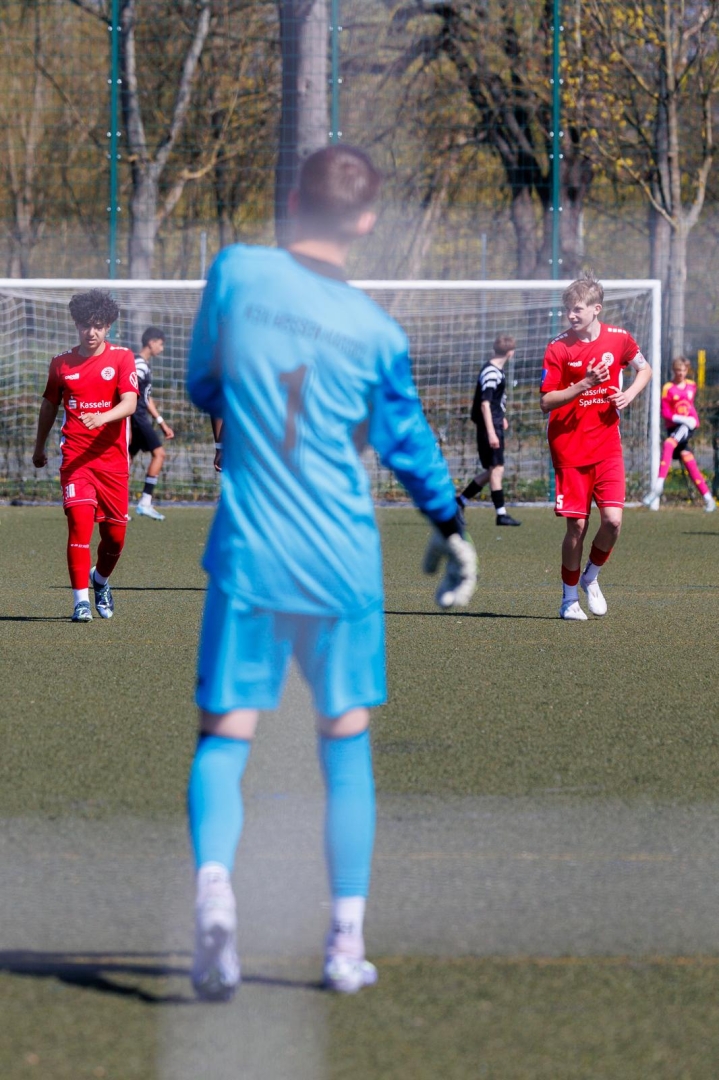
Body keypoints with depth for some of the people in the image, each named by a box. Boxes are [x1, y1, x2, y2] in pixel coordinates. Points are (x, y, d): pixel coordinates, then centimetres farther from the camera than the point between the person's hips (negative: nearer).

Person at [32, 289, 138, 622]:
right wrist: (39, 448, 30)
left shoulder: (121, 358, 0)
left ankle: (100, 580, 38)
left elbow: (129, 403, -13)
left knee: (115, 533, 6)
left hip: (113, 458, 0)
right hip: (75, 456, 0)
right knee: (80, 520, -18)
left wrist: (101, 418, -31)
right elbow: (49, 406, 21)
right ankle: (81, 600, -14)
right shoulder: (61, 363, 7)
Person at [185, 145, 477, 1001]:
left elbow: (200, 385, 9)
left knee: (224, 736, 2)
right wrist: (449, 527, 28)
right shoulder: (375, 330, -3)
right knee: (346, 740, 13)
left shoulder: (236, 273, -5)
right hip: (342, 561, 1)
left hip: (246, 551, -1)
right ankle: (347, 944, 12)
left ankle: (212, 883, -27)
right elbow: (407, 445, 10)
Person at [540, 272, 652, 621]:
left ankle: (591, 576, 17)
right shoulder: (558, 349, -7)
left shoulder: (619, 339, 0)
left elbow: (644, 369, 19)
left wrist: (630, 393, -1)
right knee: (577, 526, -2)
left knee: (612, 519, -11)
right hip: (569, 448, -2)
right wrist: (584, 385, -22)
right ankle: (569, 597, 16)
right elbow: (546, 402, -10)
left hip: (607, 445, 2)